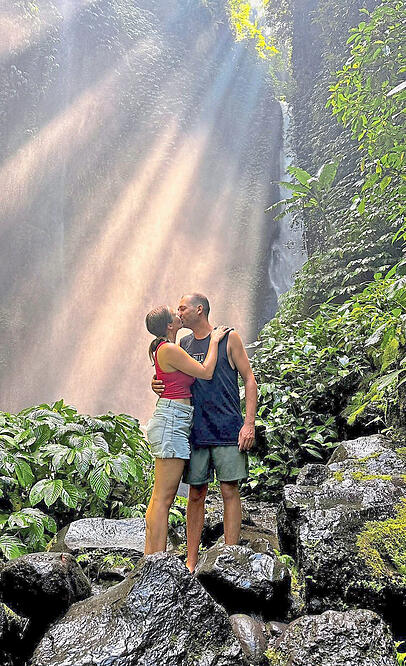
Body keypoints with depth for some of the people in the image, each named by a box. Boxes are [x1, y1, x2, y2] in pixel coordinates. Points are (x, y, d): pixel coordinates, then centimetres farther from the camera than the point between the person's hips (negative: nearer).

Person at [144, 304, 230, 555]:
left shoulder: (164, 349, 17)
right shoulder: (170, 349, -12)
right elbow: (206, 372, -8)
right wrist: (214, 340, 4)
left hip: (172, 421, 10)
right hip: (172, 421, -10)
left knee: (158, 497, 11)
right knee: (164, 498, -7)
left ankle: (150, 561, 19)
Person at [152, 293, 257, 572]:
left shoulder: (229, 338, 1)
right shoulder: (183, 344, 14)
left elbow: (250, 381, 0)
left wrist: (249, 423, -9)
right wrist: (157, 385, -2)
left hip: (227, 430, -4)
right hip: (195, 431, 4)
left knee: (230, 491, -1)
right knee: (196, 494, 8)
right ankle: (191, 561, 17)